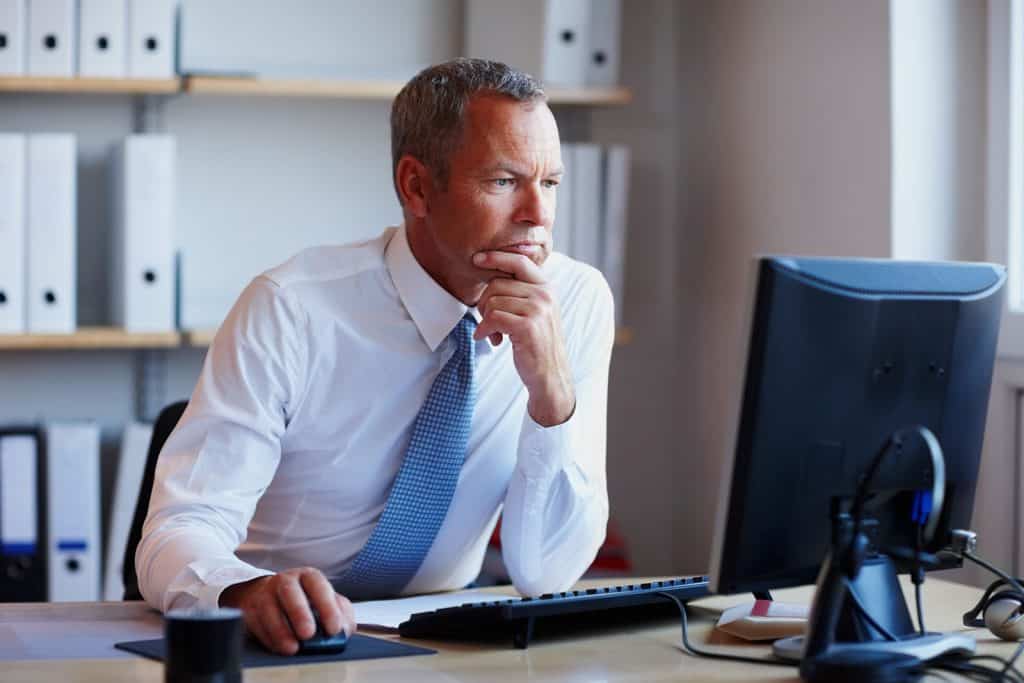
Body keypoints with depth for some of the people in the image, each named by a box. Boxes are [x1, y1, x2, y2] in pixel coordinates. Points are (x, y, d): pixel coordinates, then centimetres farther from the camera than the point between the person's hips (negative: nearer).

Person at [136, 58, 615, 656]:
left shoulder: (579, 303, -7)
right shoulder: (292, 309, -15)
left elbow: (546, 572, -9)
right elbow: (176, 536, -20)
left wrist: (553, 391, -24)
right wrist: (249, 591, -42)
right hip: (280, 645, -2)